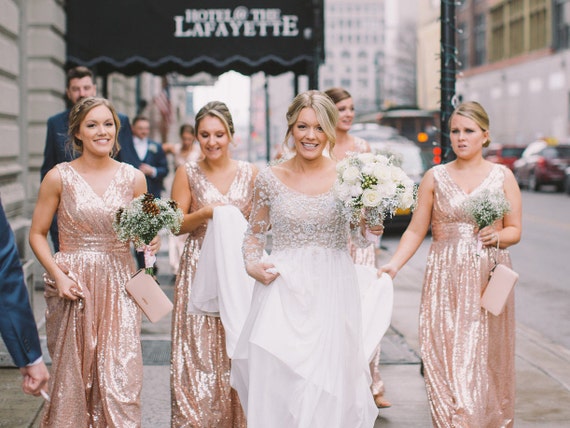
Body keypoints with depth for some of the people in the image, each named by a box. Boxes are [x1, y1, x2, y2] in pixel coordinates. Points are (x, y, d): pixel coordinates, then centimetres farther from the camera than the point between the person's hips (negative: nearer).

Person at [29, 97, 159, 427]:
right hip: (73, 285, -1)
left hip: (119, 287, 1)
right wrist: (57, 273, -11)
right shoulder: (59, 177, -3)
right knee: (71, 377, 6)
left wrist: (151, 241, -6)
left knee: (120, 377, -4)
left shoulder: (134, 178, 4)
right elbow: (37, 234, 2)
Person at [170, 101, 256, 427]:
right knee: (198, 352, -3)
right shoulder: (188, 173, 2)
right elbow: (177, 225, 0)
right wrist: (206, 213, -14)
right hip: (199, 270, -1)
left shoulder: (250, 173, 5)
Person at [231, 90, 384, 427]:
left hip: (332, 291, 0)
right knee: (276, 382, -3)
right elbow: (255, 234, 12)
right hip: (283, 291, 0)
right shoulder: (270, 179, 3)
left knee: (328, 385, -2)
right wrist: (252, 265, -6)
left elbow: (360, 237, 7)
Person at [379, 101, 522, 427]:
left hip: (489, 278, 0)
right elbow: (416, 230, 4)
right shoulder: (435, 177, 5)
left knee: (487, 361, 4)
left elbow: (515, 230, 8)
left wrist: (497, 235, -14)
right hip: (446, 280, 0)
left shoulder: (503, 176, 6)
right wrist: (394, 264, -9)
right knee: (447, 359, -5)